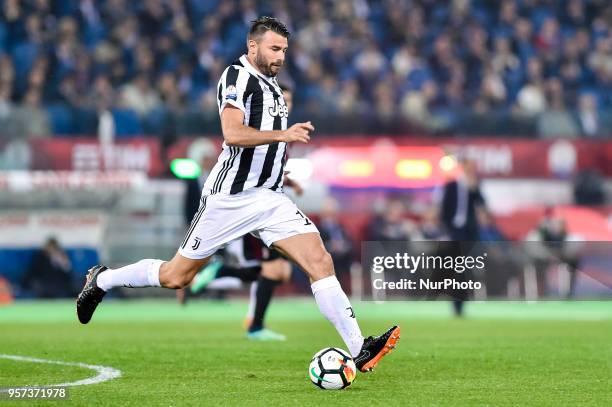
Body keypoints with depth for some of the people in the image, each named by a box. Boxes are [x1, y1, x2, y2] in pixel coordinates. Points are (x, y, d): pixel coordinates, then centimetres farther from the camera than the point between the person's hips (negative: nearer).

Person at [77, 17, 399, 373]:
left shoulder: (271, 85, 17)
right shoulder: (237, 76, -10)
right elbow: (233, 134, -25)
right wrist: (281, 134, -31)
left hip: (270, 197, 7)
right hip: (230, 197, -7)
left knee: (320, 261, -11)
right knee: (176, 277, 3)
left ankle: (359, 350, -17)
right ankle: (102, 280, 29)